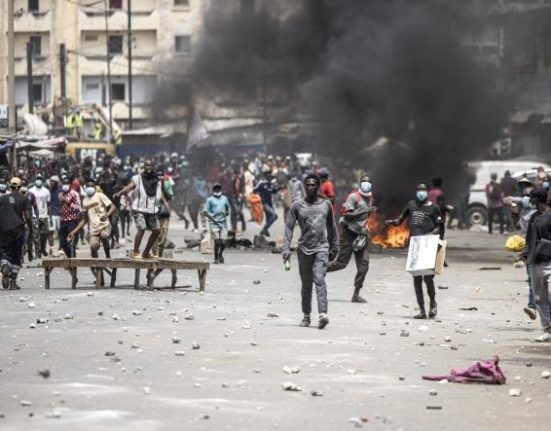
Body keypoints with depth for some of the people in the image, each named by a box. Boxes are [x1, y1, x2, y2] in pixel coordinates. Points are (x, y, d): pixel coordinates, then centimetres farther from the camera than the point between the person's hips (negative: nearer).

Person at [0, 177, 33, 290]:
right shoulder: (24, 199, 1)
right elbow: (28, 217, -6)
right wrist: (31, 230, 3)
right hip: (18, 229, 0)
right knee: (17, 257, 10)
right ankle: (13, 281, 7)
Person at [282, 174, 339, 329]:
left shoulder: (326, 205, 9)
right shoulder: (298, 206, 4)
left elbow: (332, 227, 17)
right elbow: (289, 227, 1)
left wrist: (334, 248, 16)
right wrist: (286, 248, -10)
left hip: (322, 248, -1)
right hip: (304, 249, 1)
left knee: (319, 280, -17)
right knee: (306, 284, 8)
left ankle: (323, 314, -28)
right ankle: (306, 315, 20)